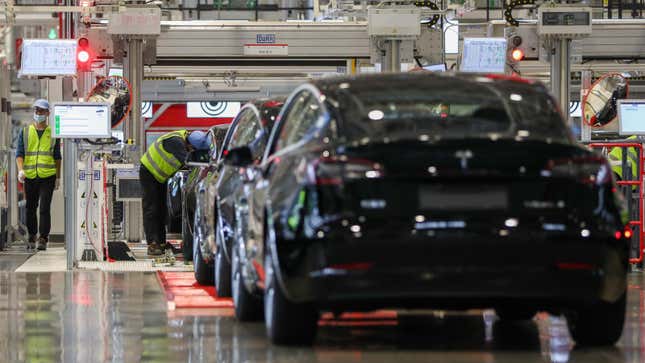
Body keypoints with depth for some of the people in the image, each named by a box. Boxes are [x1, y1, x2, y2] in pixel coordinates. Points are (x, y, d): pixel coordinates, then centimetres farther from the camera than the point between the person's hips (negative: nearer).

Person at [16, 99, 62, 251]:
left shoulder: (52, 133, 6)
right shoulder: (25, 132, 8)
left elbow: (57, 157, 10)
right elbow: (19, 154, 4)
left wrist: (58, 177, 6)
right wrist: (21, 170, -13)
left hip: (48, 177, -2)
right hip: (30, 177, 2)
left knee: (44, 208, -9)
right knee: (30, 208, 10)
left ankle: (43, 239, -7)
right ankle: (32, 237, 23)